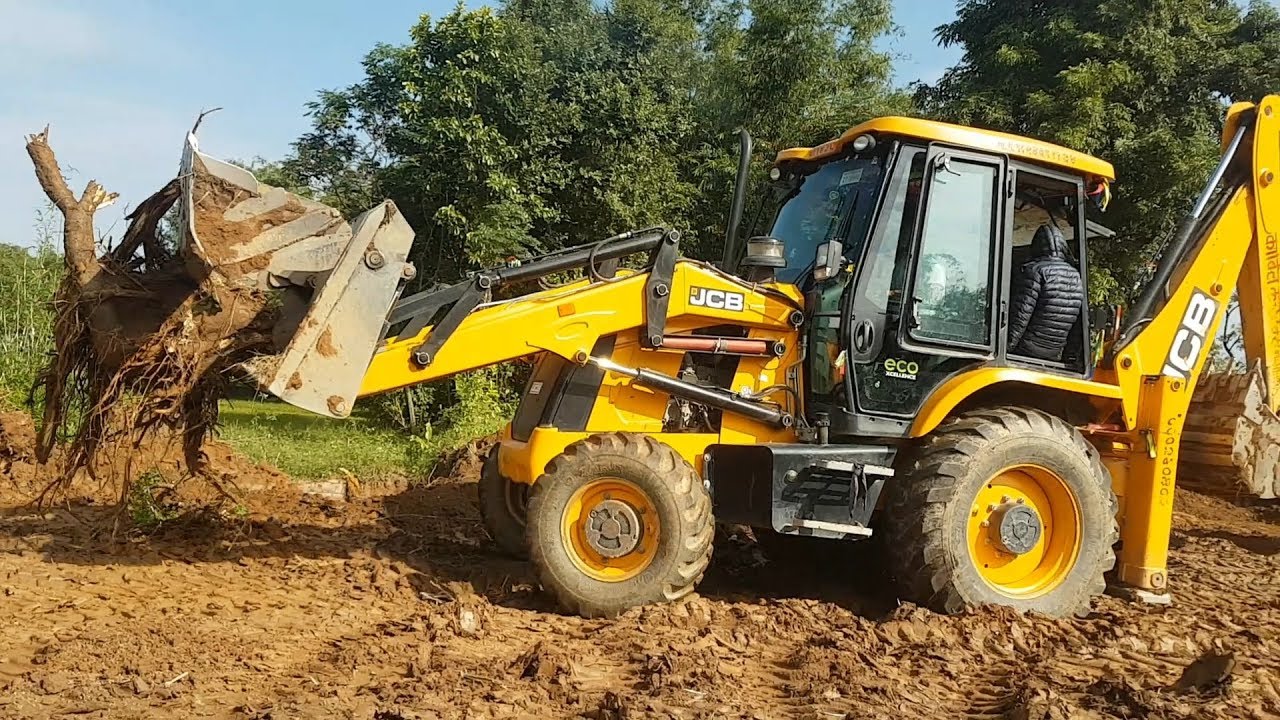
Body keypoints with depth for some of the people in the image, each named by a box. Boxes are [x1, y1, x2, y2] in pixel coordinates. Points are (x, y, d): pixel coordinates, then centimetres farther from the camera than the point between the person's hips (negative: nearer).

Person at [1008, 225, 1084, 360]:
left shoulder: (1035, 270, -9)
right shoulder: (1076, 277, 12)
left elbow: (1021, 315, -15)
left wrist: (1007, 347, -12)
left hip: (1026, 352, -7)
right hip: (1054, 356, 7)